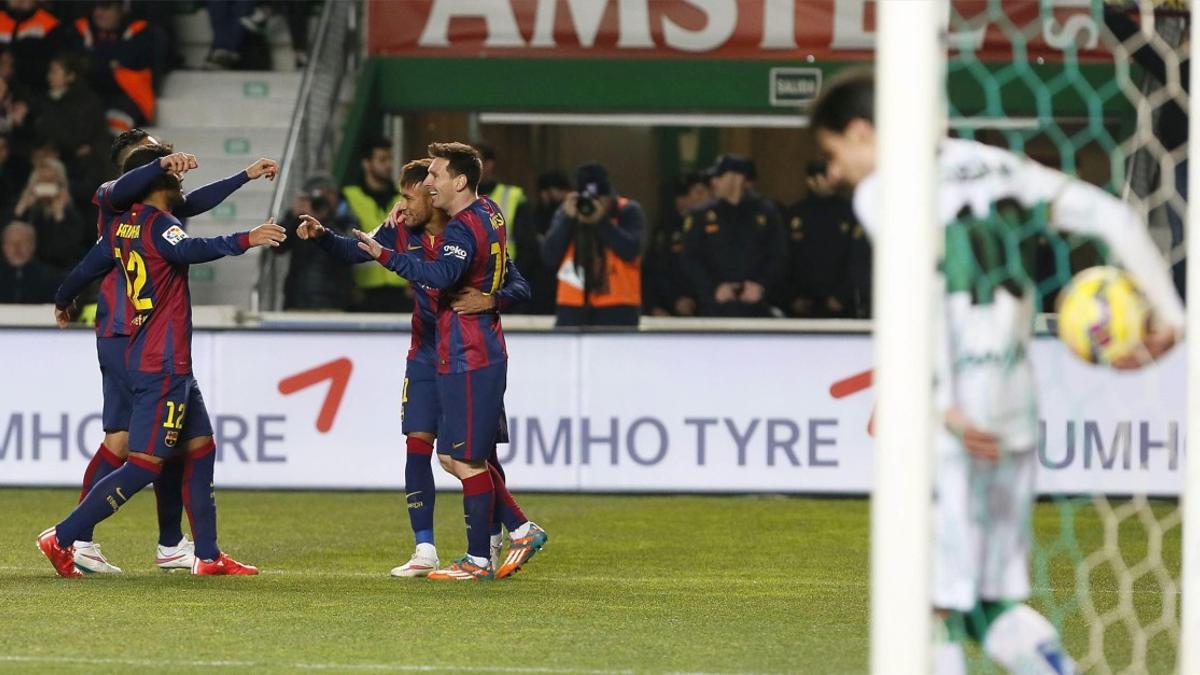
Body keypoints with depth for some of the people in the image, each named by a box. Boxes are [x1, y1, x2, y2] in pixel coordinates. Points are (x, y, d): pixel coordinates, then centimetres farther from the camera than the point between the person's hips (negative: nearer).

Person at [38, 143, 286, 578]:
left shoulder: (121, 228, 12)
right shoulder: (158, 225, -15)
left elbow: (89, 265, 26)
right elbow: (191, 250, -35)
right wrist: (245, 241, -42)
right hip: (163, 366, -10)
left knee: (200, 449, 13)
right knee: (144, 465, -10)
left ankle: (208, 556, 15)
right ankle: (62, 538, -8)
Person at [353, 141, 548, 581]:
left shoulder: (462, 228, -18)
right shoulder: (488, 211, 11)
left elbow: (442, 275, -37)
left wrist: (385, 256, -45)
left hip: (468, 362, -10)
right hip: (474, 356, 10)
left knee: (467, 461, -3)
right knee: (454, 458, 15)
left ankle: (478, 561, 2)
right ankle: (521, 530, 18)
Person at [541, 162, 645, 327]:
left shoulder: (628, 212, -2)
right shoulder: (566, 212, 6)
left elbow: (631, 251, -16)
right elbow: (549, 257, -3)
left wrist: (602, 221, -22)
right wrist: (568, 219, -13)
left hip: (617, 312, -3)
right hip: (573, 308, 3)